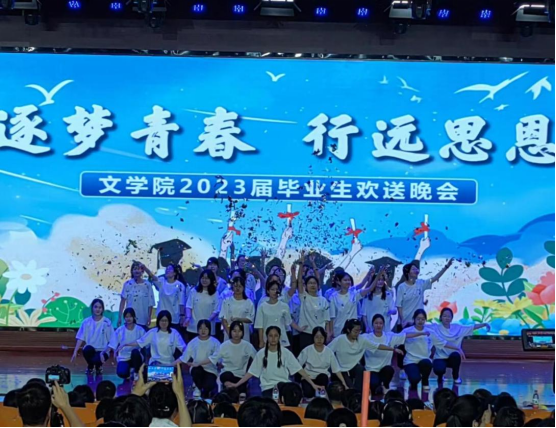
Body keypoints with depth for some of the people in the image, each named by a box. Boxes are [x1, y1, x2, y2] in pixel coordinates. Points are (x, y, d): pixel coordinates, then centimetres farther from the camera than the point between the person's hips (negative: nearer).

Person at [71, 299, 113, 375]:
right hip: (90, 350, 2)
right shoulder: (86, 322, 0)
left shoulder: (107, 322, -5)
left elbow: (111, 341, -5)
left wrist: (104, 352, -17)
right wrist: (75, 352, -14)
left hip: (102, 351, -2)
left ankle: (98, 367, 6)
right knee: (87, 349, -35)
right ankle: (90, 367, -1)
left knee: (96, 360, -35)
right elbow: (81, 338, -2)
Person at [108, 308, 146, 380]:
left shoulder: (140, 330, 0)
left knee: (135, 351, -36)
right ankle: (129, 371, 7)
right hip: (123, 358, 0)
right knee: (121, 373, -32)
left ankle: (138, 374, -13)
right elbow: (111, 346, 0)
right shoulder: (119, 331, 1)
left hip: (135, 357, 1)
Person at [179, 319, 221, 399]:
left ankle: (205, 390, 12)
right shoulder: (193, 342, 1)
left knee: (208, 386, -29)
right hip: (197, 369, 2)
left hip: (210, 370, -2)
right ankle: (198, 388, -1)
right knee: (197, 370, -34)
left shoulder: (215, 342, -6)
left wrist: (198, 363, -31)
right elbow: (184, 357, 2)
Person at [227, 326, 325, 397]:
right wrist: (236, 385, -4)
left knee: (280, 385, -36)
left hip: (283, 385, -1)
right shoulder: (261, 353, 2)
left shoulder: (285, 353, -1)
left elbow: (299, 370, -3)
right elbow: (251, 372, 5)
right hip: (267, 388, 1)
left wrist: (313, 384, -11)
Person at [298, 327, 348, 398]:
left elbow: (336, 369, -4)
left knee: (322, 376, -36)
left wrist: (344, 384, -10)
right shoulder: (307, 350, -8)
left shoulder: (329, 352, -5)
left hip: (323, 378, 1)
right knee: (308, 393, -32)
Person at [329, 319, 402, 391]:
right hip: (342, 370, -3)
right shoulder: (339, 340, -17)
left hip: (354, 367, 3)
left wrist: (394, 349, -15)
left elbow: (378, 346, -9)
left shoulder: (361, 340, -8)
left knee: (361, 369, -32)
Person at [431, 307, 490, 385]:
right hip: (440, 358, -2)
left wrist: (484, 324, -12)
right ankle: (440, 377, 12)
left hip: (453, 358, 2)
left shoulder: (457, 328, 3)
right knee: (439, 369, -33)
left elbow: (473, 327, 1)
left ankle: (456, 377, -3)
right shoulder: (436, 328, -4)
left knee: (455, 355, -35)